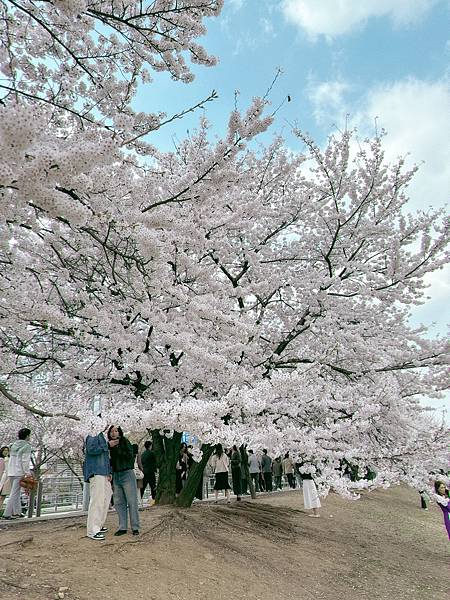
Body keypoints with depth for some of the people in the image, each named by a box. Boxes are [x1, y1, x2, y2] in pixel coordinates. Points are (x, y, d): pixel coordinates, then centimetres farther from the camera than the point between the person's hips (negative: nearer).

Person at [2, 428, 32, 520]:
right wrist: (28, 473, -11)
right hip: (19, 473, -8)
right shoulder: (26, 446, -10)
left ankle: (17, 512, 23)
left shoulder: (14, 445, 13)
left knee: (16, 493, 16)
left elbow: (12, 459, 17)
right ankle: (7, 514, -2)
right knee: (14, 493, -2)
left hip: (11, 472, 8)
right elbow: (25, 461, -14)